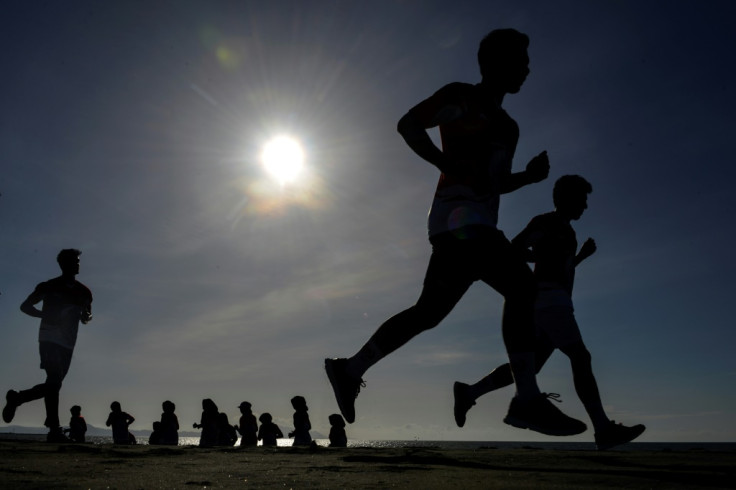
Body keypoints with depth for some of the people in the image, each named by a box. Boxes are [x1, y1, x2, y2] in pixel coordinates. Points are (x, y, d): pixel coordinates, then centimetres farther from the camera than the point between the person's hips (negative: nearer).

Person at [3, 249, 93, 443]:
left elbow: (85, 317, 20)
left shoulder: (83, 292, 12)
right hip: (49, 340, -5)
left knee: (53, 385, 5)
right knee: (54, 382, -17)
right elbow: (25, 306, 3)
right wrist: (46, 315, -13)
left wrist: (86, 315, -6)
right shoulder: (49, 286, 0)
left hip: (67, 344, 5)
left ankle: (16, 398, 25)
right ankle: (54, 429, -13)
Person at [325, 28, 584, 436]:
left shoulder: (506, 124, 29)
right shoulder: (460, 96, 5)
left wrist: (531, 175, 13)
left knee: (428, 313, 7)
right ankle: (528, 400, -26)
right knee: (521, 285, -24)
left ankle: (350, 370, 16)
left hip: (478, 224, 9)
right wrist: (450, 165, -15)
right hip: (459, 216, -9)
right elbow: (408, 124, -4)